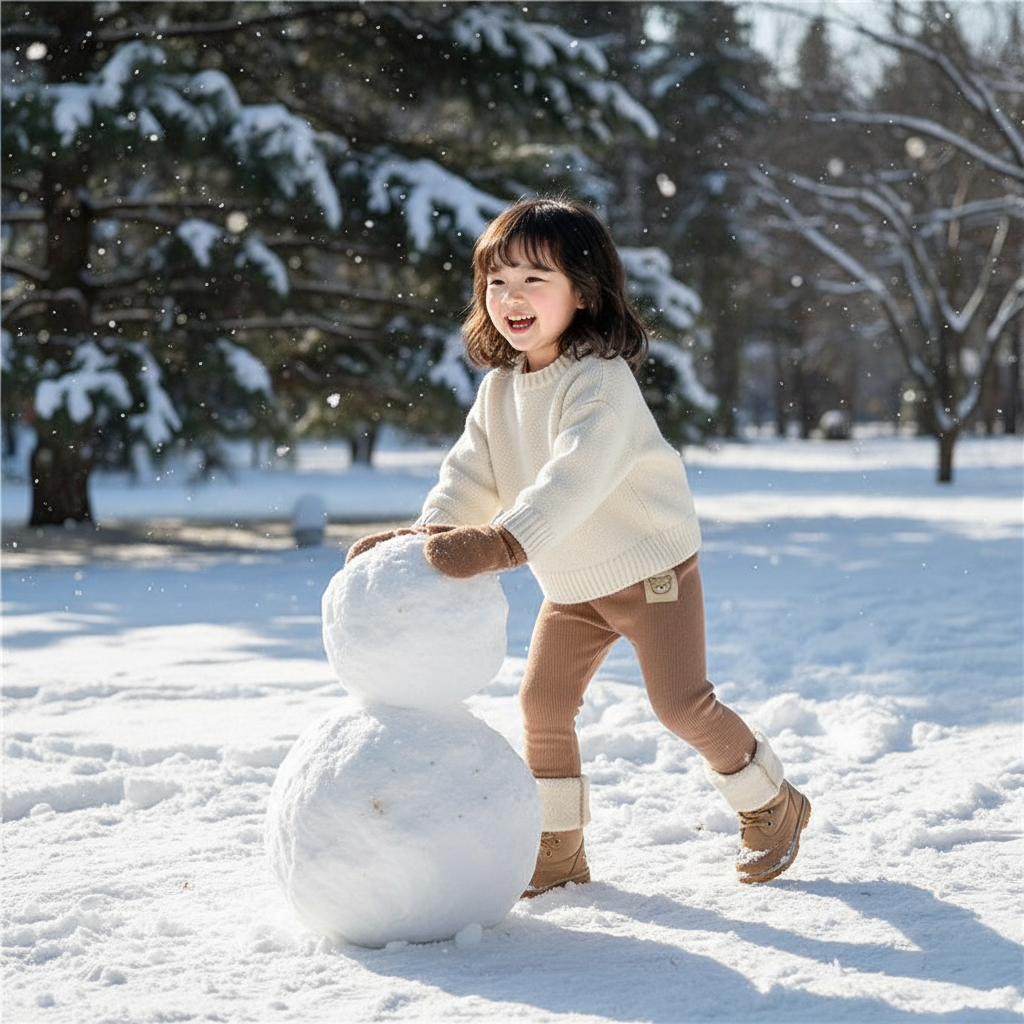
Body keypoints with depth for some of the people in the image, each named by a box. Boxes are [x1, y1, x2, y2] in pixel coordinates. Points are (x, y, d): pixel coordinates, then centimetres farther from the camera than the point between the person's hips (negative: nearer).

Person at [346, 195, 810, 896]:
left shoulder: (602, 380, -26)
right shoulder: (499, 391, 1)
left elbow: (575, 476, -40)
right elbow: (472, 474, -2)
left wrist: (500, 542, -52)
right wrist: (429, 533, -22)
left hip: (651, 567, -7)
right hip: (572, 583, 7)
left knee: (681, 703, -7)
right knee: (543, 703, 5)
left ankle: (772, 803, 16)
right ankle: (558, 846, 19)